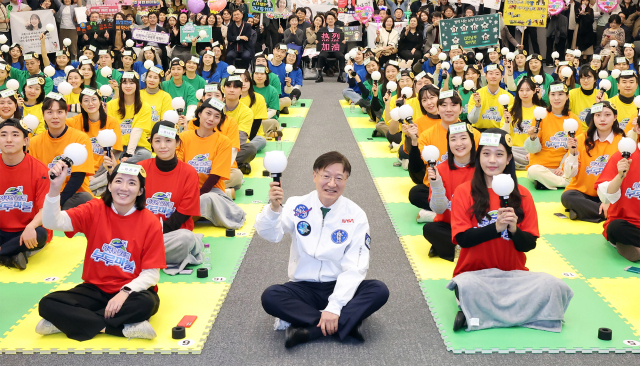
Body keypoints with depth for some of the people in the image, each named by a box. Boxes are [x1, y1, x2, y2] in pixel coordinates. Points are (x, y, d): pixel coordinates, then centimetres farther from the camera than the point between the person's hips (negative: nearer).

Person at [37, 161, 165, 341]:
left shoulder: (151, 223, -9)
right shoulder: (95, 210, -4)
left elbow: (151, 274, -10)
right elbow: (52, 222, -18)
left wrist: (125, 292, -27)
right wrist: (55, 188, -34)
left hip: (131, 290, -2)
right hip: (94, 289, 2)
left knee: (147, 303, -35)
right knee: (47, 304, -21)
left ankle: (69, 321, -20)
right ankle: (125, 328, -23)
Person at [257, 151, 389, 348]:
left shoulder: (356, 215, -7)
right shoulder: (297, 206, -6)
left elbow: (354, 267, -12)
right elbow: (270, 234, -23)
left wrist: (334, 307, -23)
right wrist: (274, 208, -44)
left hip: (339, 287, 0)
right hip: (303, 287, 0)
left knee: (379, 291, -26)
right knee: (270, 297, -29)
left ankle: (309, 330, -27)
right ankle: (346, 324, -24)